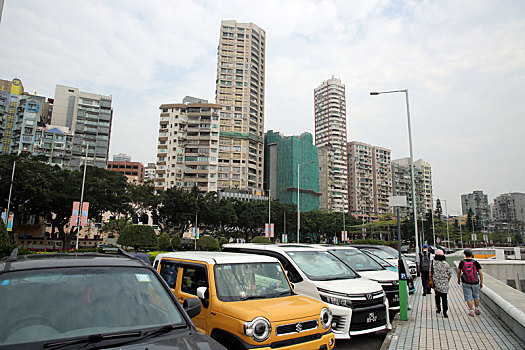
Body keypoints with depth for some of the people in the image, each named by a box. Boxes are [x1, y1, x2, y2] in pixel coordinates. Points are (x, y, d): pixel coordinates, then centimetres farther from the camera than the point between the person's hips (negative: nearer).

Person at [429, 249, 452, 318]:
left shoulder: (433, 262, -5)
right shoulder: (446, 264, -3)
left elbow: (431, 272, -2)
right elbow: (450, 274, 2)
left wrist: (431, 280, 10)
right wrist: (447, 280, 17)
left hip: (436, 283, 0)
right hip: (444, 284, 0)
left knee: (437, 296, 19)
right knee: (444, 297, 2)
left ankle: (438, 309, 27)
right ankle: (444, 312, -6)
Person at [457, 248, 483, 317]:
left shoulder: (462, 262, -6)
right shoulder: (475, 262, -7)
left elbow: (458, 272, 4)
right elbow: (481, 273, -8)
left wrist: (458, 279, 20)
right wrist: (481, 283, 4)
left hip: (466, 283, -1)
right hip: (475, 283, 1)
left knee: (468, 297, 6)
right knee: (476, 296, 20)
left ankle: (471, 311, 3)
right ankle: (477, 309, 29)